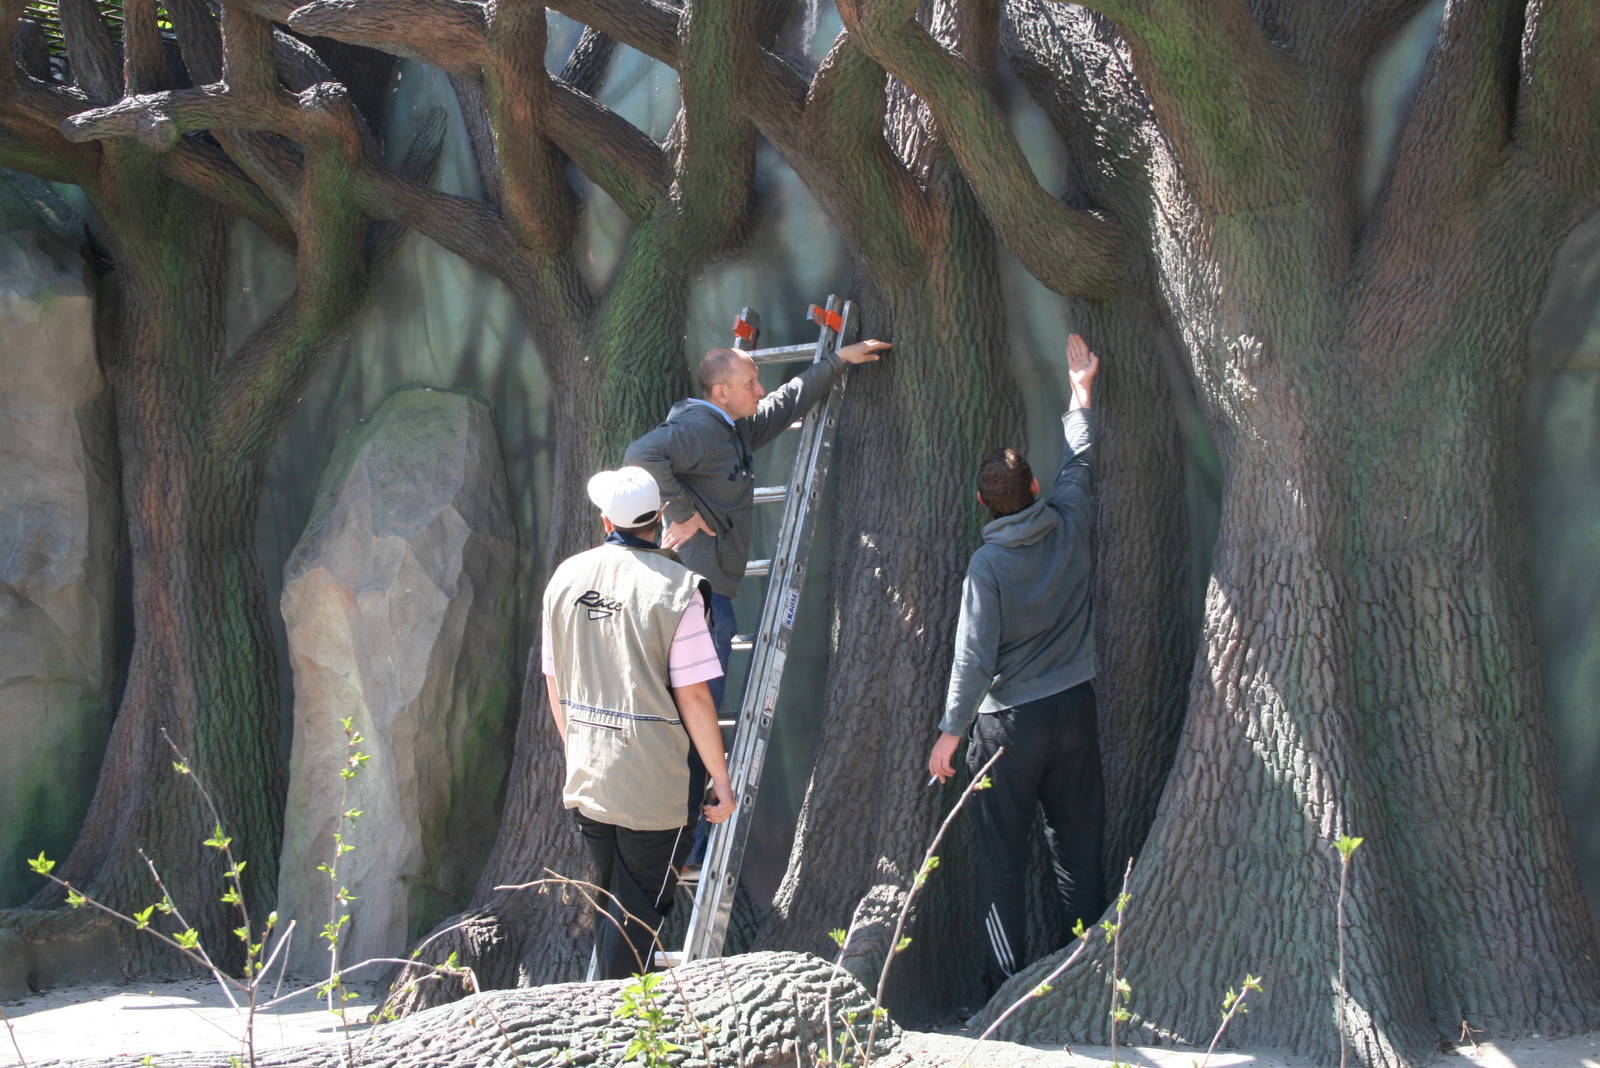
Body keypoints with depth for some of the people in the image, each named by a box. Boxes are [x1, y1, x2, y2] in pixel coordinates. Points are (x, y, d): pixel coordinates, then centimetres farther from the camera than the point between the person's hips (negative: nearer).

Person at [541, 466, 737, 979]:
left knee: (611, 898, 20)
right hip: (653, 783, -5)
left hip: (586, 778, 6)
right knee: (642, 905, 5)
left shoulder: (566, 578, 2)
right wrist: (721, 779, -5)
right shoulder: (674, 587, -15)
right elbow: (692, 696, -15)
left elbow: (555, 685, 10)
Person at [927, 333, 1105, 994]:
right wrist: (1082, 390, 27)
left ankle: (1008, 978, 1)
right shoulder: (1070, 527, -3)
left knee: (1003, 855, 2)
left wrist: (950, 730, -8)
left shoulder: (988, 565, -14)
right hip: (1075, 713, 4)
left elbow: (975, 656, -15)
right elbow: (1079, 464, 16)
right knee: (1079, 845, 11)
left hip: (1009, 723, -4)